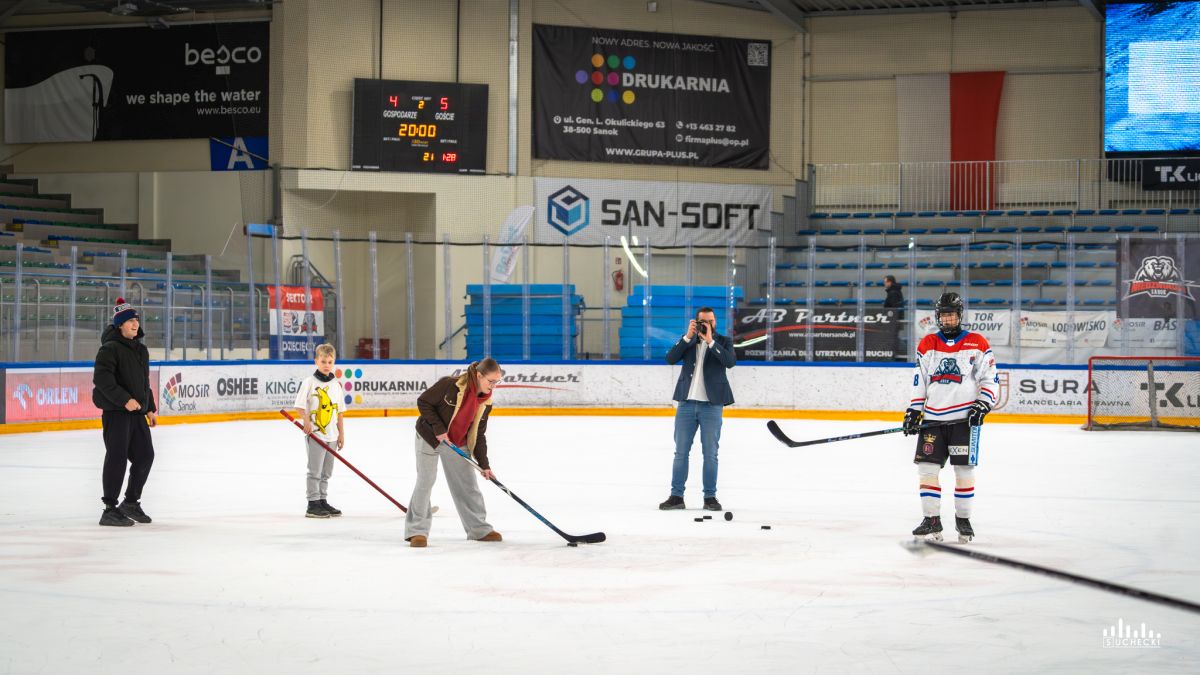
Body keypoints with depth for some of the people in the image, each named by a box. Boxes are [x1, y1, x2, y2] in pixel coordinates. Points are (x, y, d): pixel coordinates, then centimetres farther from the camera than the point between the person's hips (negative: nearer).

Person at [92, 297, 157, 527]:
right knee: (117, 458, -9)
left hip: (138, 413, 8)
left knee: (145, 456, 10)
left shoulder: (141, 349, 16)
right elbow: (102, 379, -20)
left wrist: (150, 408, 21)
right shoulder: (110, 348, -11)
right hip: (115, 412, -8)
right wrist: (124, 399, -24)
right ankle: (110, 510, -4)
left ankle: (131, 502, 25)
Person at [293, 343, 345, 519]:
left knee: (326, 472, 12)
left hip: (331, 435, 6)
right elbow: (299, 407, -9)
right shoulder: (309, 382, -6)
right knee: (315, 471, -5)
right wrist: (306, 420, -26)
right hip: (315, 434, -6)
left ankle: (323, 502, 20)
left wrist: (341, 433, 12)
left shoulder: (336, 385, 11)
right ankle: (313, 505, -2)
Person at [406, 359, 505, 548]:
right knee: (426, 480, -9)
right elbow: (423, 401, -19)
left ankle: (479, 529, 18)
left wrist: (484, 465, -4)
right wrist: (438, 428, -23)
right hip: (430, 437, -5)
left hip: (458, 443, 6)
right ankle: (417, 531, -3)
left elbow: (478, 435, 1)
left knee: (467, 484, 7)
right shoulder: (450, 385, -26)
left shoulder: (486, 403, -7)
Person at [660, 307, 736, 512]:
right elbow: (670, 359, -6)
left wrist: (710, 341, -18)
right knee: (681, 452, 5)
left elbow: (730, 361, -15)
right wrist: (688, 337, -13)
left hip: (712, 405, -2)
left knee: (710, 454, 3)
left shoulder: (723, 341, 4)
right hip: (686, 403, 2)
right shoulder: (687, 340, 9)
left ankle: (710, 497, 8)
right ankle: (676, 496, 10)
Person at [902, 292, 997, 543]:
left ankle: (963, 519, 12)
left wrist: (982, 405, -10)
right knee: (927, 467, -3)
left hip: (965, 418, -3)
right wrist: (914, 410, 7)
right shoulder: (927, 344, 10)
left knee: (964, 469, 0)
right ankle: (932, 521, 4)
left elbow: (990, 378, 2)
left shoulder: (977, 344, 1)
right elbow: (919, 381, 14)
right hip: (933, 417, 3)